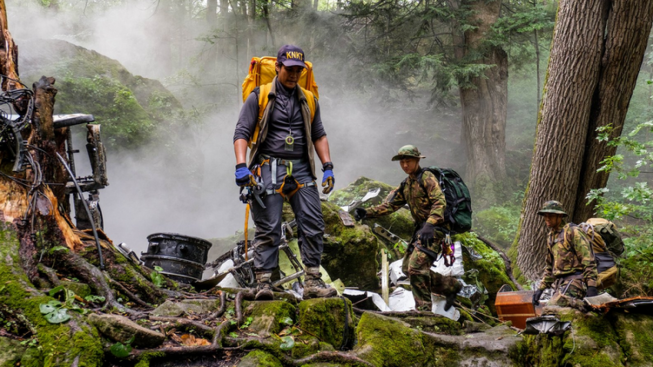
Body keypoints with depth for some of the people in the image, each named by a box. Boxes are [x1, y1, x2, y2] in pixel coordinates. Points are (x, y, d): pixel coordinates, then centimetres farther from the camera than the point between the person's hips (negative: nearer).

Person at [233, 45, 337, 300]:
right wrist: (241, 166, -14)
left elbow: (319, 135, 20)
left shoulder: (309, 100, 17)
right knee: (268, 229, -6)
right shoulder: (259, 97, 5)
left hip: (301, 170, 4)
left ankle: (313, 282, -1)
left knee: (313, 226, -4)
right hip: (269, 168, -4)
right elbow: (241, 133, 0)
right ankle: (263, 282, -5)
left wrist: (328, 167, 7)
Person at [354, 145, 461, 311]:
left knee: (416, 267, -18)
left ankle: (423, 309, -10)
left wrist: (430, 225, -36)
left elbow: (440, 202, -21)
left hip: (434, 229, -9)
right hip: (421, 228, 10)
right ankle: (451, 286, 21)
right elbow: (390, 204, 9)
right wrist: (367, 213, -7)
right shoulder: (406, 185, 17)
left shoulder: (427, 178, -8)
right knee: (408, 268, 11)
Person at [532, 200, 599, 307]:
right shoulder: (550, 236, 21)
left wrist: (591, 285, -18)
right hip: (559, 281, 8)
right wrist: (541, 288, 22)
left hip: (574, 279, -8)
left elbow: (588, 259, -11)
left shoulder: (572, 232, -4)